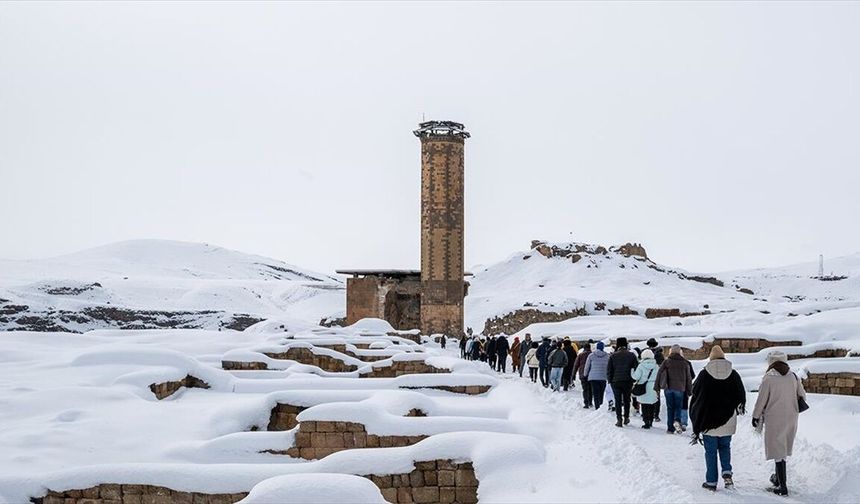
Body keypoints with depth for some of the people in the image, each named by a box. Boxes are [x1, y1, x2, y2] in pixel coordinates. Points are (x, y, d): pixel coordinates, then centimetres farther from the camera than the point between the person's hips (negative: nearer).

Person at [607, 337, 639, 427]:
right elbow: (637, 368, 0)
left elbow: (609, 369, -3)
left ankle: (619, 420, -2)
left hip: (616, 382, -1)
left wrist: (609, 380, 6)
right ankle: (626, 418, 22)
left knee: (618, 400, 4)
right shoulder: (631, 355, -1)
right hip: (628, 381, 1)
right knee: (627, 400, 17)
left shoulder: (613, 356, -3)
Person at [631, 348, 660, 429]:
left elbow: (636, 377, -9)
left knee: (645, 407, 1)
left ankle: (646, 422, -3)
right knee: (651, 406, 14)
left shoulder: (641, 366, -10)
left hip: (643, 389, -4)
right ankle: (650, 421, 22)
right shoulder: (656, 366, 0)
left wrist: (632, 371, 8)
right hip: (653, 389, 4)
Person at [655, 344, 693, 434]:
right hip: (680, 388, 0)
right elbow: (689, 377, 6)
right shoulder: (684, 363, 3)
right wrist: (689, 390, 13)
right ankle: (677, 420, -18)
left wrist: (657, 387, 5)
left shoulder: (666, 361, 0)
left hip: (668, 388, 0)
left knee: (670, 408, 9)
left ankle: (670, 428, 7)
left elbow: (659, 374, -1)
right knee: (678, 406, 11)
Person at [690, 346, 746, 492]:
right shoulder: (734, 375, -2)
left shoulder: (704, 375, -10)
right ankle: (727, 473, 3)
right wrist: (740, 407, 28)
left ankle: (711, 482, 10)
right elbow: (741, 396, 5)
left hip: (708, 420, -2)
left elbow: (695, 394, -4)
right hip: (728, 421, 2)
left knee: (711, 451, 7)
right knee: (725, 446, 21)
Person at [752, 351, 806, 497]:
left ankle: (782, 486, -1)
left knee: (778, 451, -1)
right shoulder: (793, 377, 1)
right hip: (791, 418, 5)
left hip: (774, 419, -5)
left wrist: (756, 416, 5)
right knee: (782, 448, 21)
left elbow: (761, 400, -8)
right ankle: (779, 478, 35)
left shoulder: (768, 379, -13)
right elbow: (802, 396, 11)